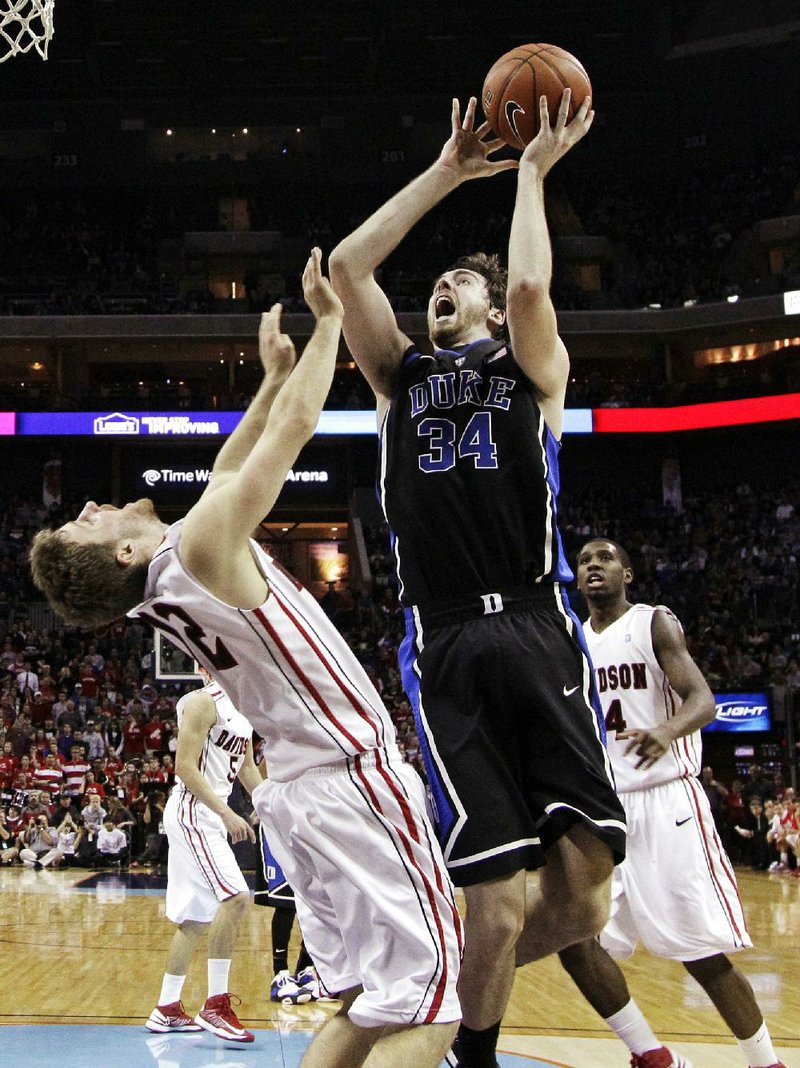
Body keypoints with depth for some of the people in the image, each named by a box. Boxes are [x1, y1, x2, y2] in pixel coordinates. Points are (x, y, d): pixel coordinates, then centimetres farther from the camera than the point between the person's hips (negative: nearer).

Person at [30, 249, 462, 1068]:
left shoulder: (156, 593, 8)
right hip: (352, 779, -9)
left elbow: (224, 473, 21)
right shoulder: (203, 543, -16)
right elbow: (296, 426, -11)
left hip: (295, 789, 9)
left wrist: (272, 377, 24)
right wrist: (330, 318, 0)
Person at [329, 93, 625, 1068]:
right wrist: (446, 173, 15)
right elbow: (344, 266, 9)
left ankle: (466, 982, 21)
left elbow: (531, 284, -7)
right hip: (445, 646, 0)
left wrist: (532, 171, 7)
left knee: (583, 898, -9)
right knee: (499, 906, -10)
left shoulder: (533, 368, 16)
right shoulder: (402, 375, 22)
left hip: (537, 633, 0)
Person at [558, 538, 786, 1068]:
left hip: (665, 800, -6)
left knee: (704, 952, -6)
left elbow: (702, 699, -17)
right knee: (574, 938, -5)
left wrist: (666, 731, -37)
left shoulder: (655, 625, -3)